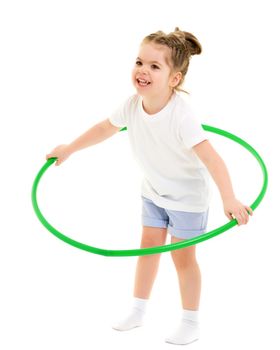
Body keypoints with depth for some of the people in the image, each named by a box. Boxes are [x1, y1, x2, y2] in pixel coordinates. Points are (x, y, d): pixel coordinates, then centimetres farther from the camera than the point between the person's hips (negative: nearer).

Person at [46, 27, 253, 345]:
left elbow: (209, 156, -43)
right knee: (148, 247, 16)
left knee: (183, 257, 6)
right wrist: (68, 149, 12)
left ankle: (191, 323, 25)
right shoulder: (133, 104, -18)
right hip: (153, 191, 6)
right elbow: (105, 128, 2)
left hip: (187, 196, -6)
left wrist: (229, 199, -53)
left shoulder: (181, 114, -37)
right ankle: (137, 312, 33)